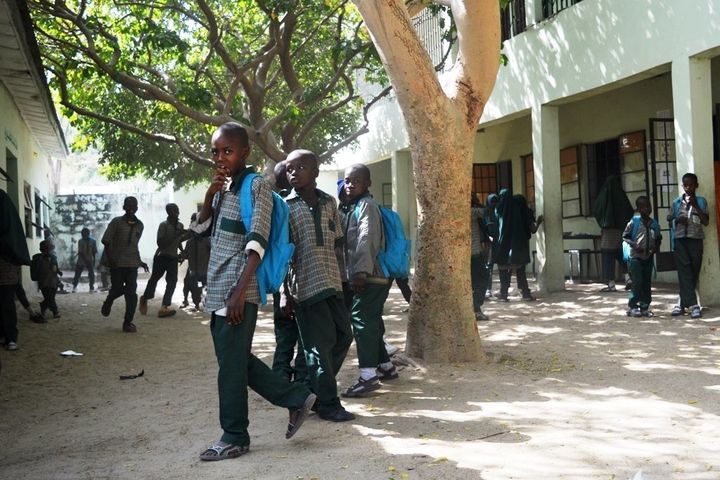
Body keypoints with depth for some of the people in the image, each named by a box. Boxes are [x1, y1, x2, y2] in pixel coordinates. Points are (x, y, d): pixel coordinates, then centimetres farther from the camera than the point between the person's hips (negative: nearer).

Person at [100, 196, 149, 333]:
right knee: (117, 289, 6)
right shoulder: (116, 222, -3)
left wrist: (140, 261, 17)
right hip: (117, 263, -3)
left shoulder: (139, 225, 10)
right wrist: (110, 259, -16)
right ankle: (107, 303, 40)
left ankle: (128, 323, 2)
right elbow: (106, 242, -5)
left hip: (132, 264, 3)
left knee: (131, 294, -4)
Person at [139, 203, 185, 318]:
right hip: (161, 257, -5)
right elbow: (160, 243, -22)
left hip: (173, 258, 5)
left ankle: (164, 307, -14)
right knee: (154, 278, 8)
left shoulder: (180, 226, 6)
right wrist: (176, 235, -27)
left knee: (172, 281, -10)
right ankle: (145, 299, 33)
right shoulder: (164, 225, -12)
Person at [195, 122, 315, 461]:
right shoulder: (223, 187, 15)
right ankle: (297, 397, 23)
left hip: (237, 292, -9)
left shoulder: (256, 186, -9)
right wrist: (210, 195, 5)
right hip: (218, 291, 9)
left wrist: (240, 291, -24)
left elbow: (257, 242, -17)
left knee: (231, 365, -2)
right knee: (237, 360, 14)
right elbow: (202, 228, 23)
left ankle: (235, 437, 10)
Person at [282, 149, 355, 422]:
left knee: (343, 336, 11)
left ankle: (312, 390, 26)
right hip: (306, 286, -6)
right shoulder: (286, 207, -4)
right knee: (320, 345, -2)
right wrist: (286, 292, -9)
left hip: (332, 283, 6)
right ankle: (328, 404, 9)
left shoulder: (329, 202, 10)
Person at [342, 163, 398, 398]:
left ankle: (368, 375, -16)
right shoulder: (354, 207, 21)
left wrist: (361, 272, -28)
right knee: (371, 323, 16)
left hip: (368, 278, -10)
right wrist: (356, 273, 19)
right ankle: (385, 366, 27)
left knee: (362, 322, -14)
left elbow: (366, 240, -20)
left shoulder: (367, 205, -8)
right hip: (373, 277, 10)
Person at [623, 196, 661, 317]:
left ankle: (644, 307, 16)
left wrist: (656, 247, -3)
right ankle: (632, 307, 2)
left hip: (648, 257, 4)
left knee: (647, 283, 7)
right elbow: (625, 236, 0)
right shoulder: (633, 222, -8)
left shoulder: (655, 224, 3)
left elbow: (658, 238, 16)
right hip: (636, 257, -4)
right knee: (637, 283, -9)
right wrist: (634, 245, -14)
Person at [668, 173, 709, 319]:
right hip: (680, 240, 0)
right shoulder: (676, 202, 9)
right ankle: (693, 304, -13)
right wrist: (677, 220, -6)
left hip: (695, 240, 0)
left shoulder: (701, 201, 6)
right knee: (684, 272, -10)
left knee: (693, 273, 1)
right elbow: (669, 221, 16)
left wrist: (695, 206, -10)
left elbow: (706, 222, -2)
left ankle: (682, 303, 10)